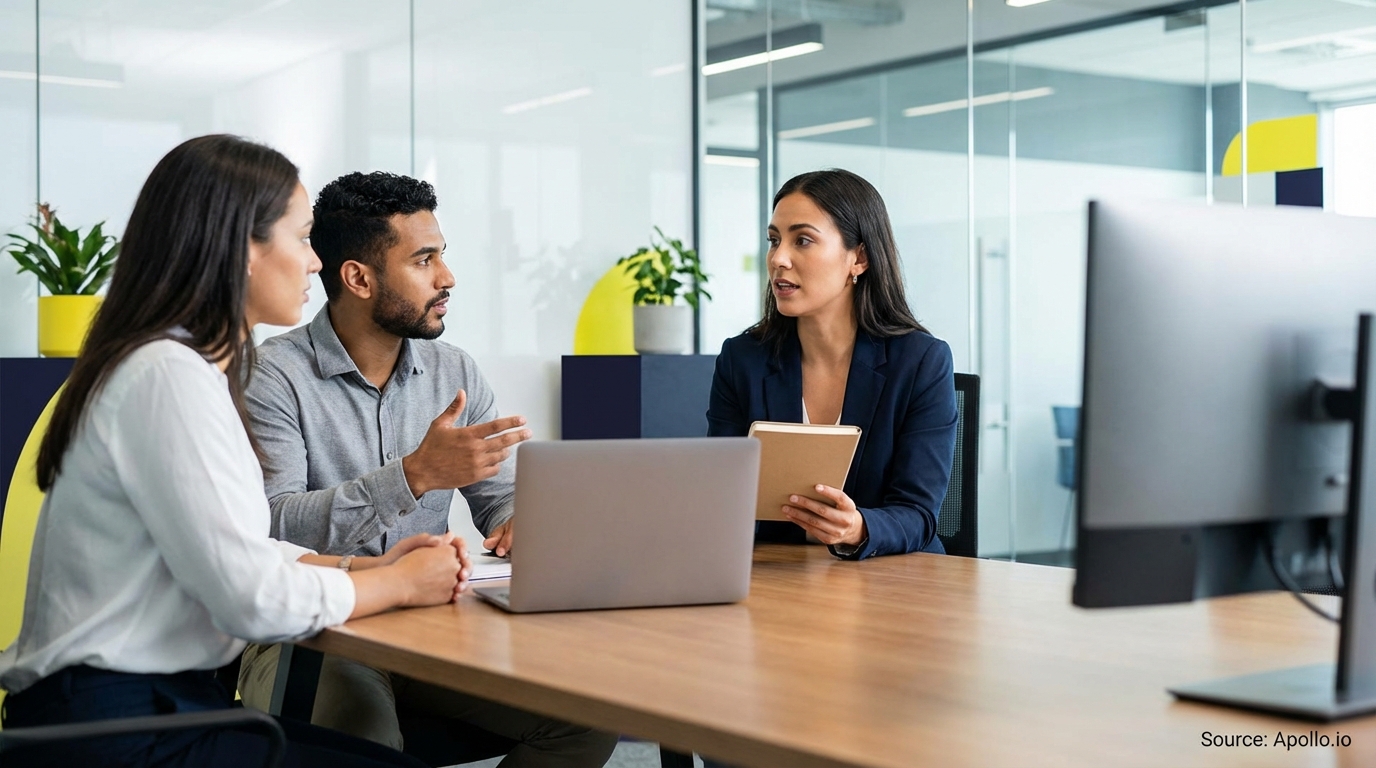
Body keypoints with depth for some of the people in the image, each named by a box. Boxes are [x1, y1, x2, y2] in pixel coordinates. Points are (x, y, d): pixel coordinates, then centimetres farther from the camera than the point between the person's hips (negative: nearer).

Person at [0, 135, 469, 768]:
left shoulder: (190, 367, 12)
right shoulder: (168, 376, -19)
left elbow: (237, 551, 14)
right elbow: (255, 600, -21)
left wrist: (372, 566, 3)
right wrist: (404, 584, -7)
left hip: (161, 702, 9)